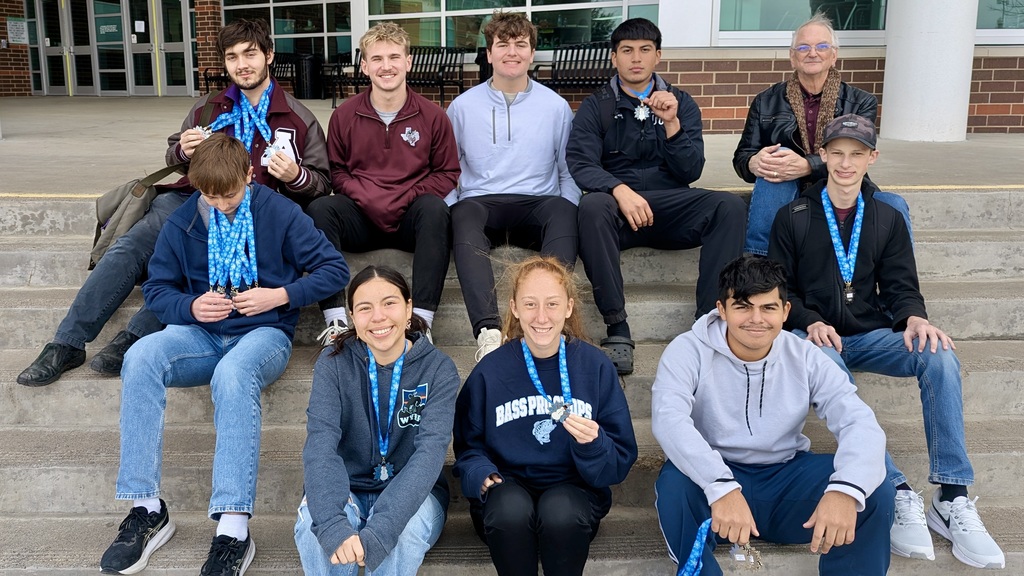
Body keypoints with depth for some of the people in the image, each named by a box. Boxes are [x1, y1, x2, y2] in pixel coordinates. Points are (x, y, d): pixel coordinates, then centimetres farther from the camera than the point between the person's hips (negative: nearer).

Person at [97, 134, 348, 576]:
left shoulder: (279, 213, -3)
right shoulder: (183, 221, 5)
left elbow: (334, 268, -2)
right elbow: (157, 288, 11)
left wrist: (279, 295, -14)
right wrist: (190, 306, -11)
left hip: (264, 332, -3)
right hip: (203, 333, 4)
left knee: (232, 373, -39)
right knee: (140, 357, -28)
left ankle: (233, 528, -40)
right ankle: (146, 509, -24)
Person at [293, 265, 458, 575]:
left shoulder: (438, 368, -10)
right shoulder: (334, 363, -8)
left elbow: (430, 452, -23)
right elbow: (320, 443, -21)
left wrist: (377, 533, -38)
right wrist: (333, 526, -40)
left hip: (411, 493, -1)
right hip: (347, 490, 1)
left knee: (403, 530, -34)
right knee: (314, 524, -32)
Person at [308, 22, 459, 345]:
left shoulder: (432, 115, 1)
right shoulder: (345, 115, 5)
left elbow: (447, 173, 6)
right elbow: (337, 172, 9)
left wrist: (406, 199, -10)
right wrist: (369, 199, -10)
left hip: (411, 217, -1)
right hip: (361, 217, 1)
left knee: (434, 208, -33)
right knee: (319, 209, -27)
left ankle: (421, 319, -36)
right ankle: (336, 319, -33)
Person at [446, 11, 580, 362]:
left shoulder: (556, 106, 13)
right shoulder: (463, 106, 13)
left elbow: (569, 172, 15)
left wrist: (566, 211, -3)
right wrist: (449, 210, -3)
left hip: (536, 205, 1)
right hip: (481, 203, 0)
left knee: (562, 211, -36)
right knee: (464, 216, -37)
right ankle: (488, 332, -52)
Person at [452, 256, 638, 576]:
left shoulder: (596, 367, -3)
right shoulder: (489, 372, -2)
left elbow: (620, 464, -2)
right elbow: (468, 447, 5)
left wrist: (593, 444, -23)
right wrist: (483, 475, -16)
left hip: (573, 490, 0)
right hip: (509, 487, 0)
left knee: (561, 511, -34)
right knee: (511, 508, -34)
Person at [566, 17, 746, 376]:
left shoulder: (681, 103, 15)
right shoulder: (595, 107, 10)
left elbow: (690, 172, 4)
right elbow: (580, 164, -6)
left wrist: (672, 124, -13)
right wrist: (620, 190, -25)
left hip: (671, 208, 2)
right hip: (618, 203, -2)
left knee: (730, 206, -26)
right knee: (592, 206, -36)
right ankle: (617, 329, -32)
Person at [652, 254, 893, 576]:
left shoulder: (805, 358, -3)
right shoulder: (689, 351, -10)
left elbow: (861, 423, -15)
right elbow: (668, 419, -28)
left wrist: (846, 488, -37)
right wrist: (721, 486, -45)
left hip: (786, 480, 2)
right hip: (714, 483, -2)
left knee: (874, 487, -21)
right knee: (674, 482, -34)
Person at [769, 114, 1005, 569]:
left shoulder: (888, 219, 15)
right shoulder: (794, 217, 7)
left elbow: (899, 286, 9)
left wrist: (914, 317, -14)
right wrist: (811, 322, -15)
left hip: (871, 335, 3)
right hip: (816, 335, -2)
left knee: (939, 356, -28)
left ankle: (952, 498, -27)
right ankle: (898, 494, -39)